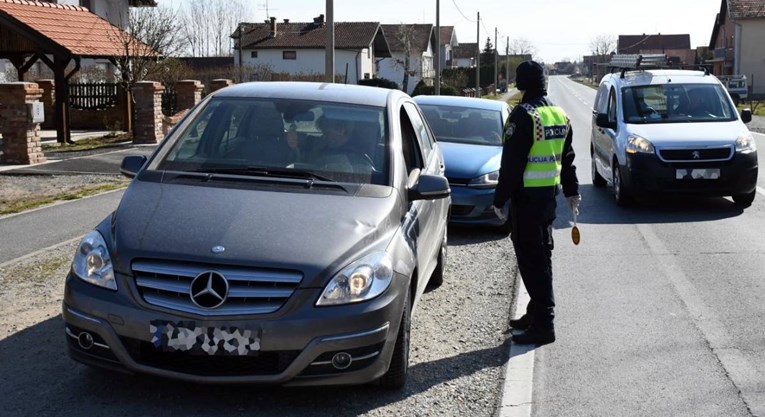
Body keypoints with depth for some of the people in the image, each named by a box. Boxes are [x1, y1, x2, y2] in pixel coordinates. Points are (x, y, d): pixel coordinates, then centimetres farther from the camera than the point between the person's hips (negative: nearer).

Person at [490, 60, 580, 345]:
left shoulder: (524, 116, -17)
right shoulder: (560, 115, 10)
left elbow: (512, 163, -19)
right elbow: (567, 158, 19)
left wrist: (500, 199, -13)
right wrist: (572, 191, 28)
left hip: (527, 196, -9)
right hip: (550, 193, 9)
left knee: (531, 260, -5)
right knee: (542, 256, 17)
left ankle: (542, 324, -5)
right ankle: (536, 315, 28)